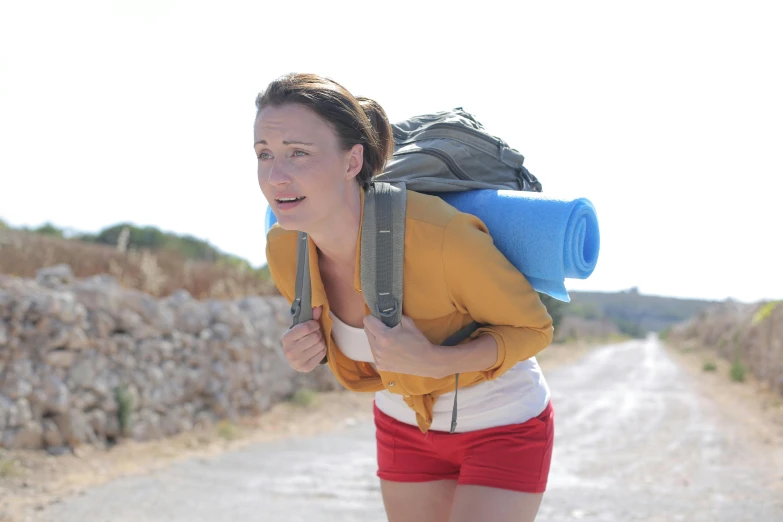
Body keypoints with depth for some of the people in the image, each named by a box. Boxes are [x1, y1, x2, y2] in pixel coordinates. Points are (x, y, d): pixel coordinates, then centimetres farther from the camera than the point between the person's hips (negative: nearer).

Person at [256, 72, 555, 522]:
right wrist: (309, 347, -18)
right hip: (406, 422, 6)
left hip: (504, 426, -5)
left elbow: (534, 328, -18)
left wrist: (433, 362, -34)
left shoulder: (440, 232, -35)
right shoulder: (285, 249, -17)